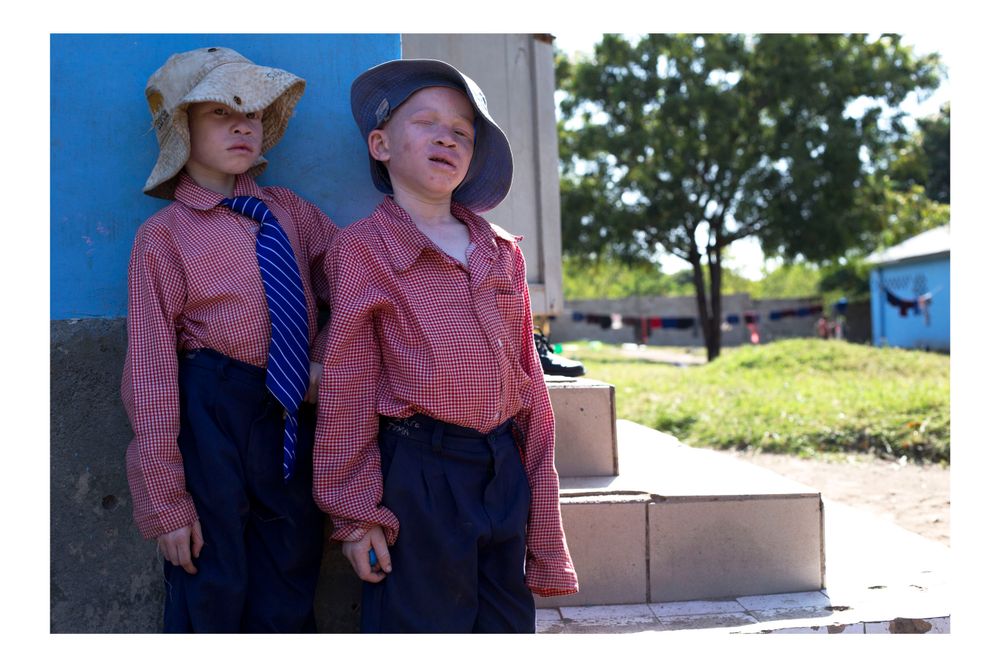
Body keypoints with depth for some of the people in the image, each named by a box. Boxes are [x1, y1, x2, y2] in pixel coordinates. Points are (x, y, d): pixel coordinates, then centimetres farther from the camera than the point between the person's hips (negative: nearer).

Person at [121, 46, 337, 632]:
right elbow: (151, 374, -8)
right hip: (209, 417, -4)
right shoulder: (165, 235, -5)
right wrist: (167, 503, -11)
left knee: (290, 599, 14)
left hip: (294, 415, 5)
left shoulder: (289, 211, 9)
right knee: (211, 594, 4)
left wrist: (328, 361, -6)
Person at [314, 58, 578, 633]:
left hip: (505, 471, 5)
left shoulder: (502, 252, 12)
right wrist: (356, 513, -6)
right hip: (418, 475, -5)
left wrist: (539, 492, 11)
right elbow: (347, 389, -5)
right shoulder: (364, 249, -3)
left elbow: (527, 374, 14)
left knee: (509, 627, 14)